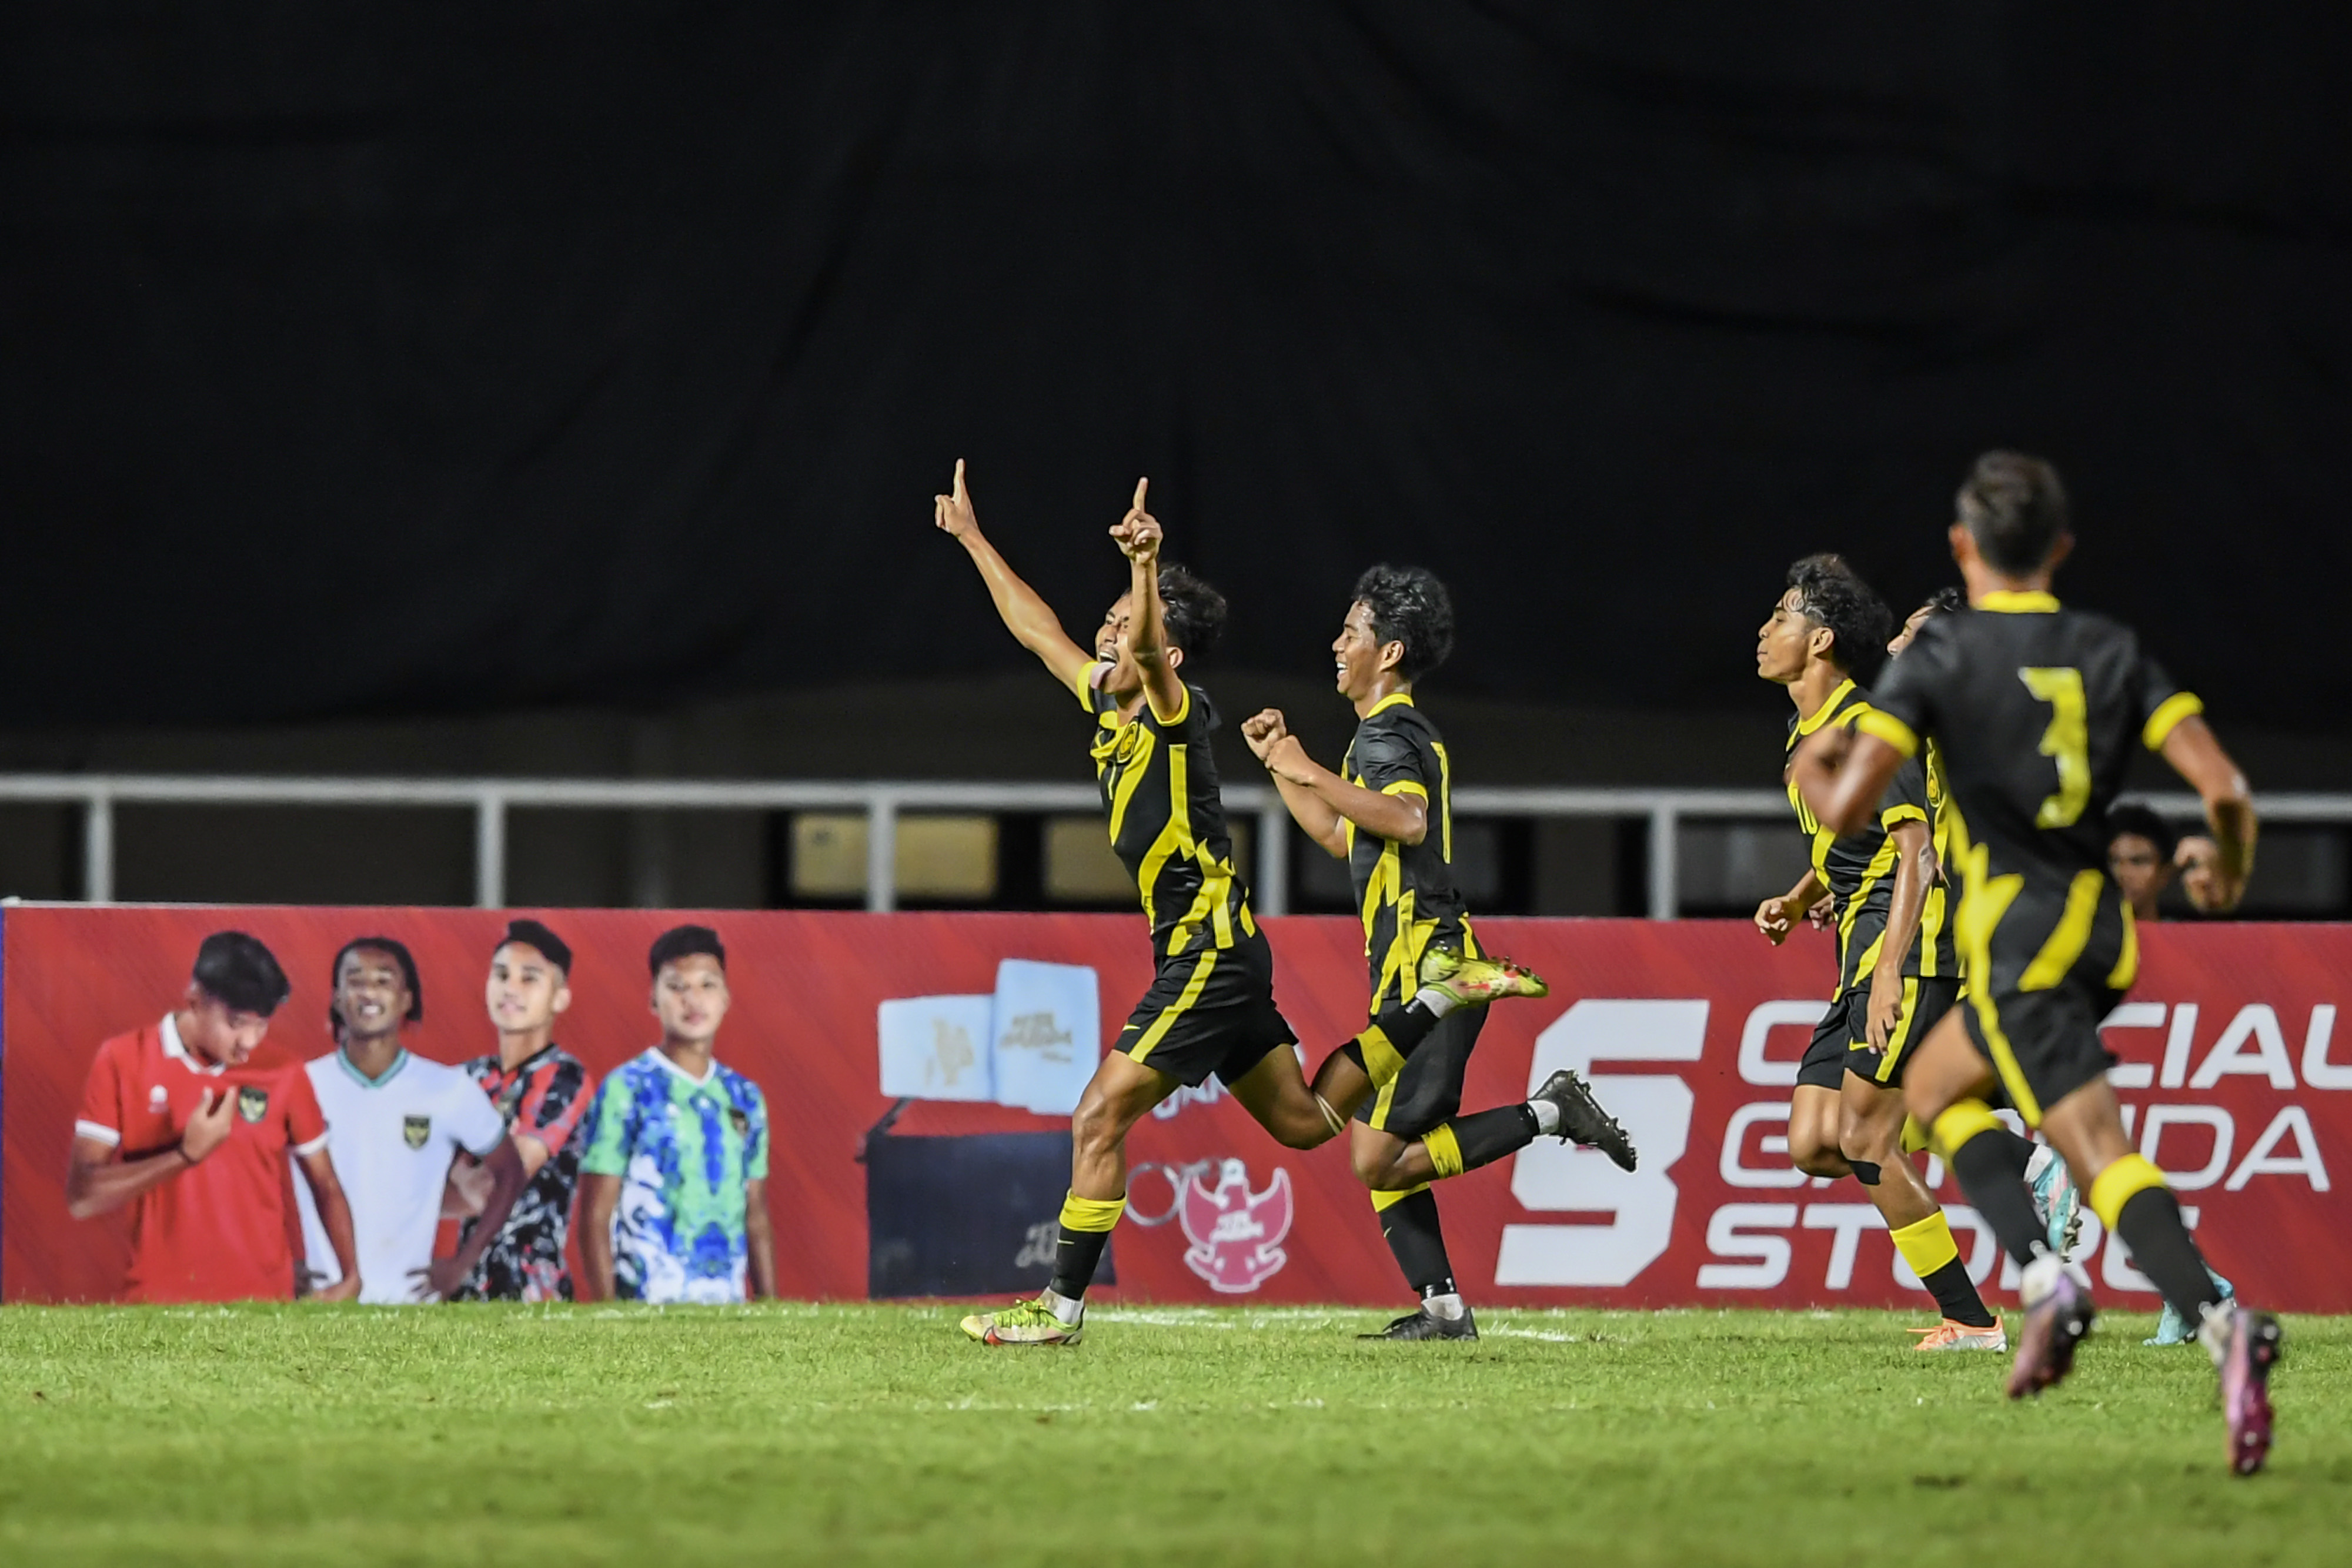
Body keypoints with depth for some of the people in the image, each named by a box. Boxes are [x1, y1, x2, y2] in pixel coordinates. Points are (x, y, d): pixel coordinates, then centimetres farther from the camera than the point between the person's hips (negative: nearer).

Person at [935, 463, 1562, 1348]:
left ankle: (1062, 1307, -8)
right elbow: (1037, 630, 23)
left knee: (1099, 1117, -10)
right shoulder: (1109, 706, 10)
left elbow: (1145, 647, -36)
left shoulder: (1174, 712, -13)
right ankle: (1441, 995, 21)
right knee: (1303, 1120, 17)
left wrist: (1147, 564, -54)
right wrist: (973, 539, 28)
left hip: (1207, 955, -10)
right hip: (1208, 956, 10)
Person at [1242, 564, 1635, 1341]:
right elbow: (1343, 837, 34)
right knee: (1381, 1156, 10)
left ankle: (1549, 1114, -11)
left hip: (1427, 970, -10)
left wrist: (1312, 773, -27)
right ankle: (1443, 1306, 9)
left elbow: (1409, 818, -32)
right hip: (1411, 969, 10)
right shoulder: (1395, 730, 21)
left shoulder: (1386, 735, -11)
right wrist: (1278, 764, 30)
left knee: (1379, 1157, -14)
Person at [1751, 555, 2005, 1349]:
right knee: (1813, 1145, 2)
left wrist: (1891, 971, -28)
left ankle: (1971, 1321, -10)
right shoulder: (1808, 732, 17)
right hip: (1860, 955, 10)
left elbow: (1916, 851, -19)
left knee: (1862, 1139, -14)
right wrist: (1797, 901, 14)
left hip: (1910, 945, -10)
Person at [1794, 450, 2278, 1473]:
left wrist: (1810, 772, 12)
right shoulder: (2112, 650, 6)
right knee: (1934, 1088, 22)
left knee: (2103, 1158, -12)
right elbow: (2224, 786, -3)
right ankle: (2043, 1278, 8)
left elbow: (1846, 808, -12)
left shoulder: (1941, 657, -6)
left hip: (2018, 935, -6)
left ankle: (2220, 1323, -31)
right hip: (2103, 930, 6)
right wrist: (2233, 862, 19)